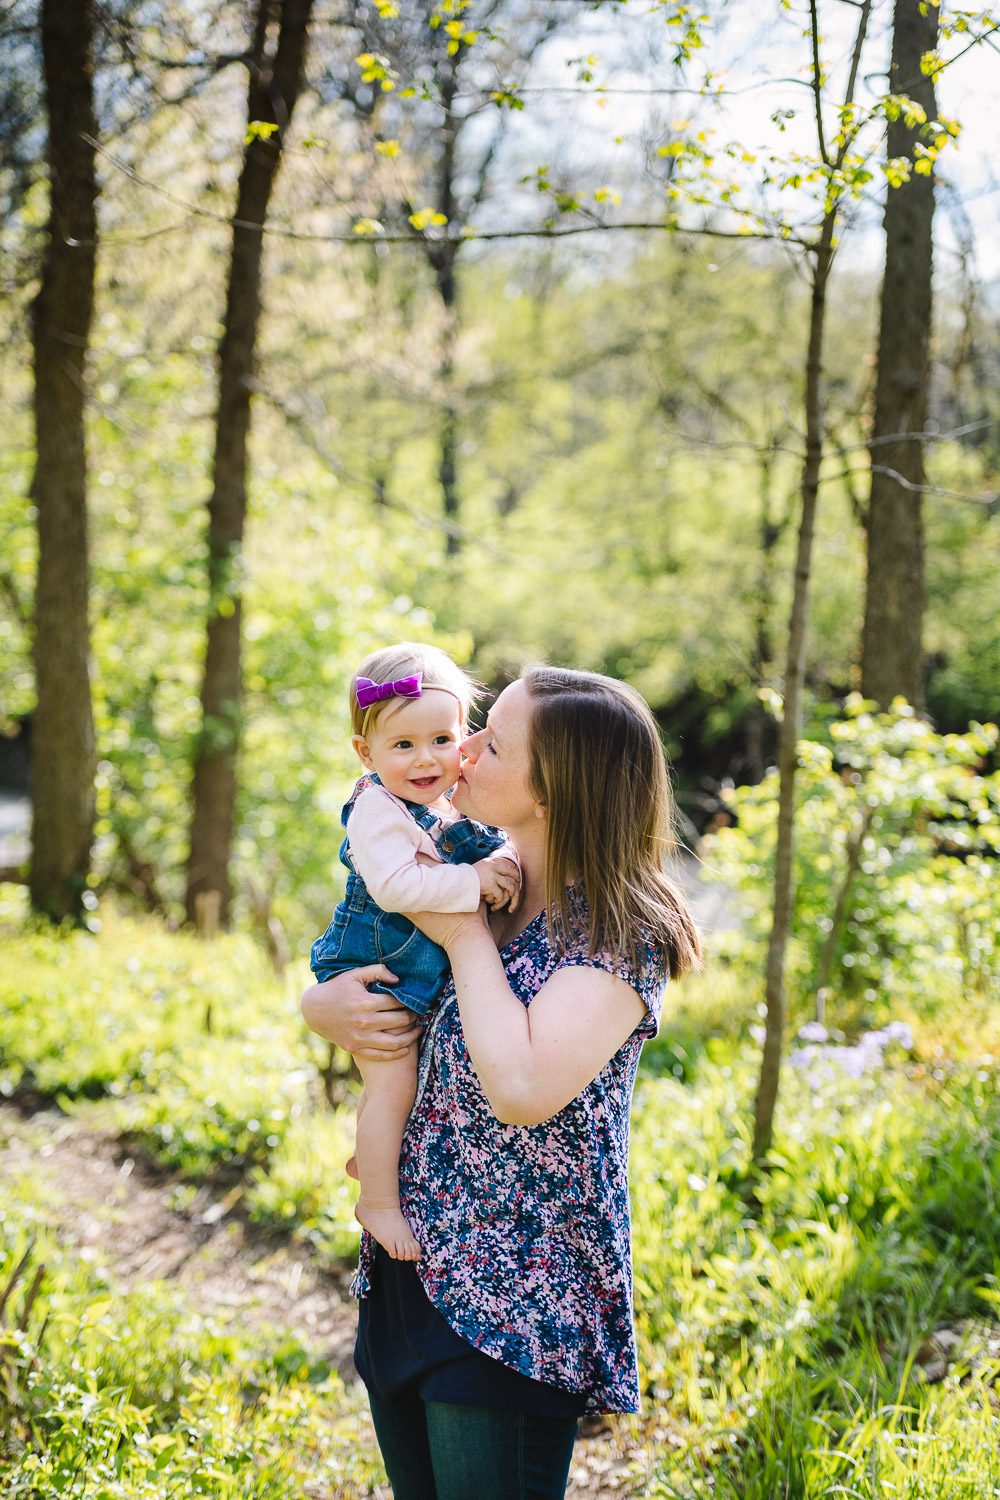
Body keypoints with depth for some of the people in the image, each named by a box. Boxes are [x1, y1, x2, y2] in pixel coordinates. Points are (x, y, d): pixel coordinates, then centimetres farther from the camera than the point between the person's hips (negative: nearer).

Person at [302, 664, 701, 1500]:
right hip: (403, 1274, 7)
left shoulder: (621, 931, -15)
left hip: (513, 1303, -7)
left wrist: (467, 937, -17)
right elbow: (329, 985, 18)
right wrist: (328, 1010, -7)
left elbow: (523, 1086, -30)